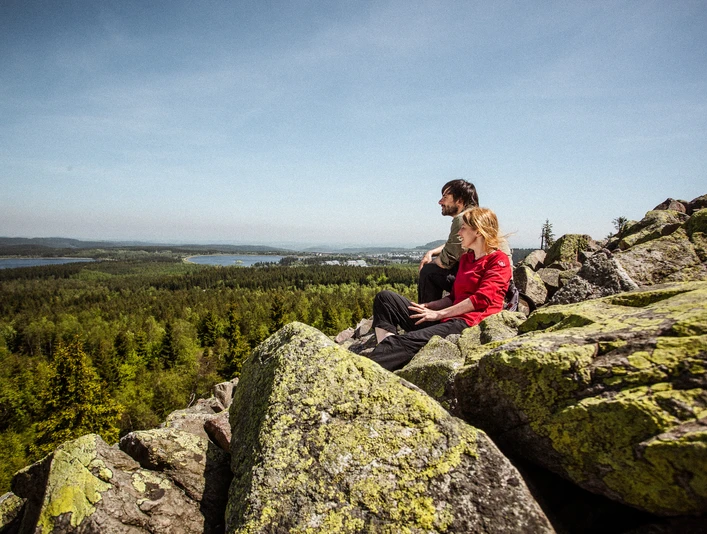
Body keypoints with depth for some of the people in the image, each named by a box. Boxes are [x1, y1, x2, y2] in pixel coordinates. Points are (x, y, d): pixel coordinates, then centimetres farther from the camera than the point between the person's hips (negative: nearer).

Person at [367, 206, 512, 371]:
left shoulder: (499, 260, 1)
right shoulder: (465, 258, 26)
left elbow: (482, 299, -12)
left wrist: (439, 314, -12)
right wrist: (427, 306, 9)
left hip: (468, 323, -9)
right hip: (445, 320, 9)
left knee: (406, 341, -34)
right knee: (385, 297, -5)